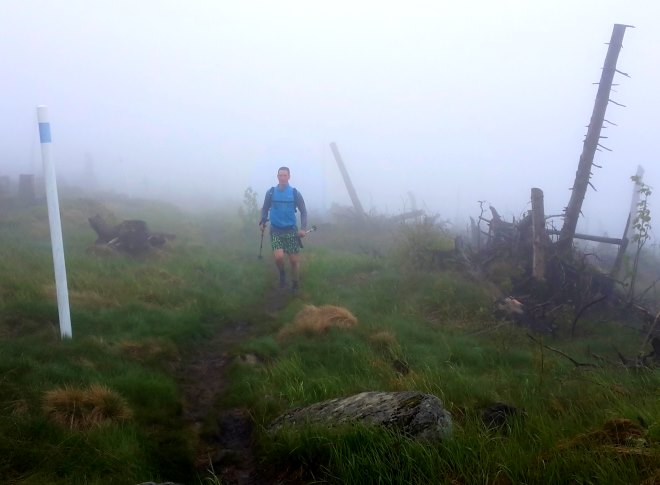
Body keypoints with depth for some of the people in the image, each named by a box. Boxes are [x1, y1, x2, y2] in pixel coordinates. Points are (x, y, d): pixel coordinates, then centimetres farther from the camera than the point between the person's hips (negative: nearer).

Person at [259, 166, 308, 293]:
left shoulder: (295, 193, -3)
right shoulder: (271, 192, -1)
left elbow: (303, 211, 2)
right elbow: (265, 209, 9)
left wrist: (303, 228, -10)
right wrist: (262, 222, -7)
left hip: (291, 231, 0)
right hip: (275, 231, 0)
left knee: (294, 260, 1)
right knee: (279, 257, -19)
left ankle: (295, 286, 21)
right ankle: (282, 273, 13)